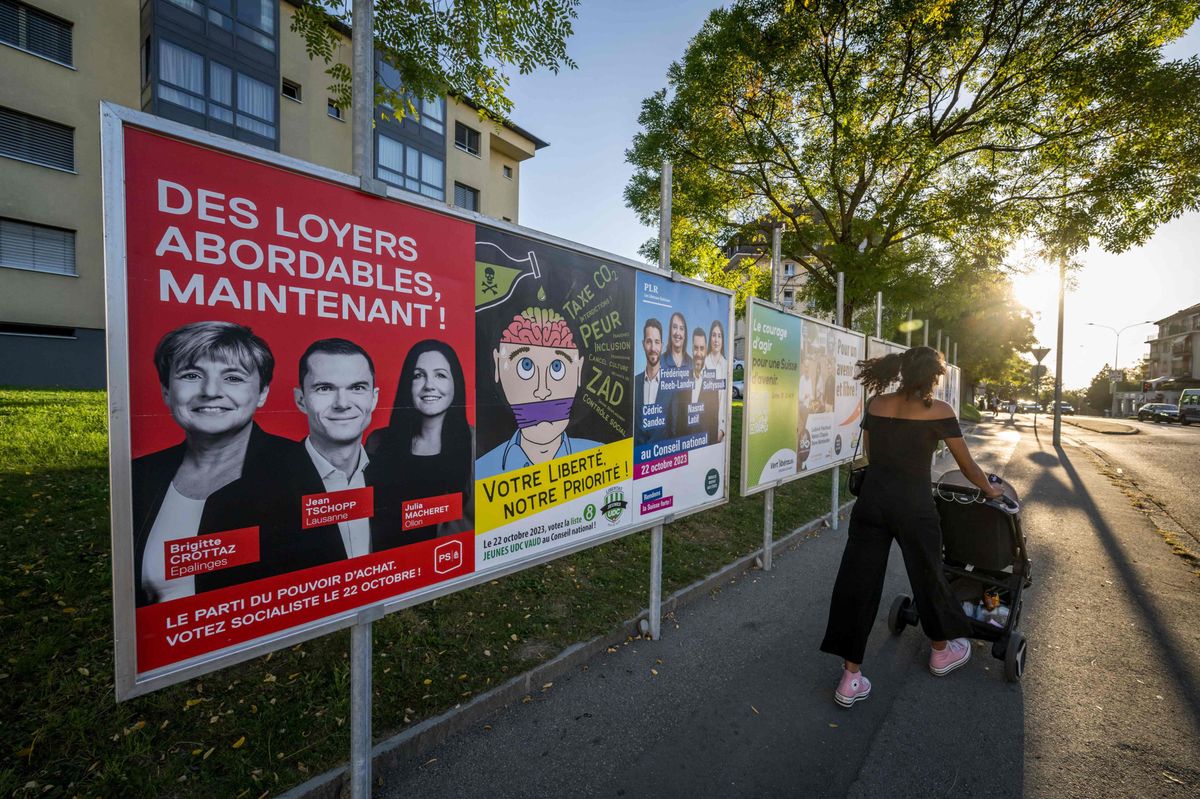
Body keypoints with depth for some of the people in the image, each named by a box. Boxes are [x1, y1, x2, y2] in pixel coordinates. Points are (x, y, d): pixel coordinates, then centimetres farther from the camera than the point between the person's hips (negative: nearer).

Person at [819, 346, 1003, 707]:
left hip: (872, 501, 3)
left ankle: (850, 678, 13)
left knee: (857, 583, 6)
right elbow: (967, 465, 5)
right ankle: (942, 651, 49)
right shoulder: (938, 410, -5)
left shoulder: (876, 404, 5)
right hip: (913, 506, -2)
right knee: (927, 577, 21)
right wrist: (990, 490, 24)